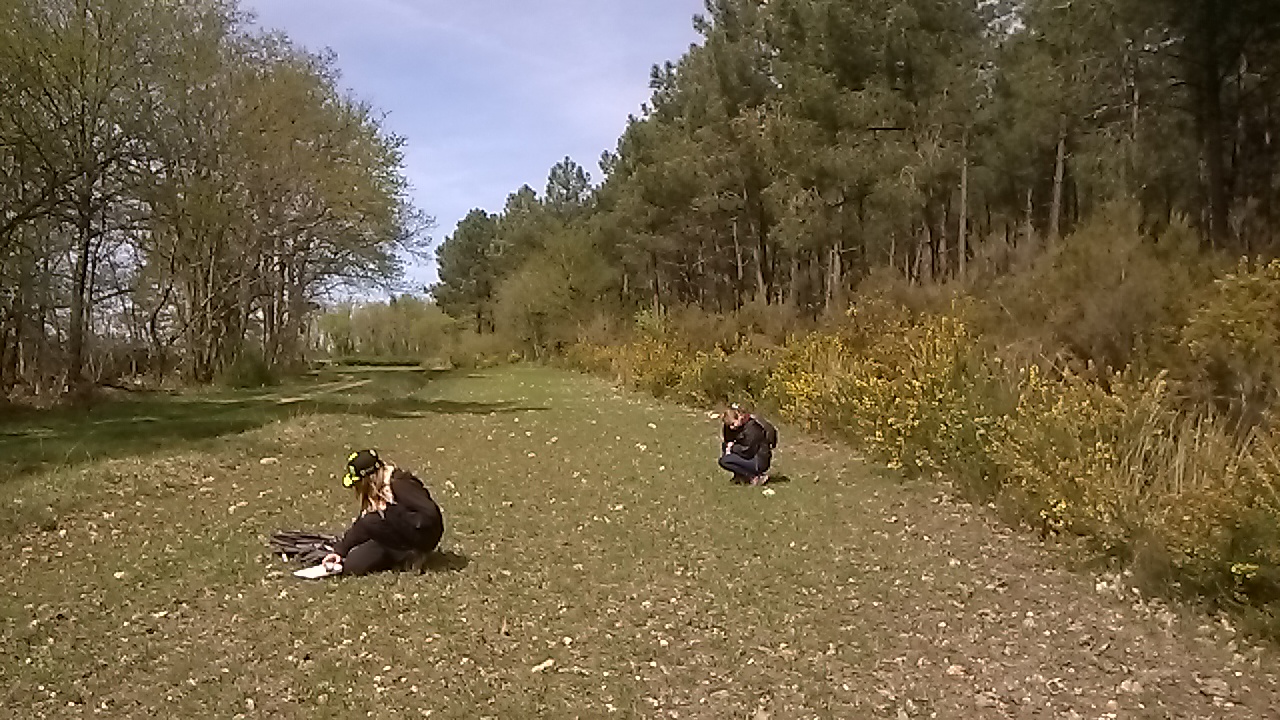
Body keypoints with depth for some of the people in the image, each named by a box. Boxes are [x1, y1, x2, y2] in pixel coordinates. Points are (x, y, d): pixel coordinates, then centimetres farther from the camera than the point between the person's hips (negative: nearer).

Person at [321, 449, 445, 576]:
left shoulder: (398, 484, -21)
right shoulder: (372, 493, 7)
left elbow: (431, 513, -29)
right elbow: (359, 526, 11)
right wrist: (339, 551, 3)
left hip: (424, 535, -9)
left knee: (372, 522, -27)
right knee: (352, 565, -6)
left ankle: (411, 554, -11)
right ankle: (403, 555, 7)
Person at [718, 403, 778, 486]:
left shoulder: (752, 427, -21)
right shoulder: (741, 426, 6)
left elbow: (748, 452, -22)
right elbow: (728, 440, 13)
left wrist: (732, 448, -10)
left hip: (759, 462, -10)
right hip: (751, 458, 10)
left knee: (724, 461, -19)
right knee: (724, 447, 10)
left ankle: (756, 477, -11)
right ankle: (741, 476, 10)